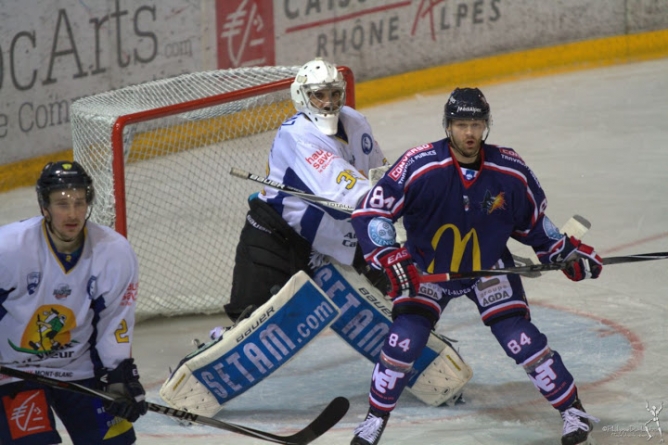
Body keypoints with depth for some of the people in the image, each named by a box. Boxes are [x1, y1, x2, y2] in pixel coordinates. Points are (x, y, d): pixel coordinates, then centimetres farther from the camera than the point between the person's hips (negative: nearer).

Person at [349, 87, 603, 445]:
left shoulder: (510, 171, -17)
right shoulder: (419, 166, -27)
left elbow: (532, 221, 2)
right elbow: (369, 213, -23)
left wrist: (567, 253, -4)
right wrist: (391, 259, -32)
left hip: (488, 268, 1)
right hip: (426, 268, -1)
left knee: (521, 339, -8)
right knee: (404, 340, -13)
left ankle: (572, 409, 9)